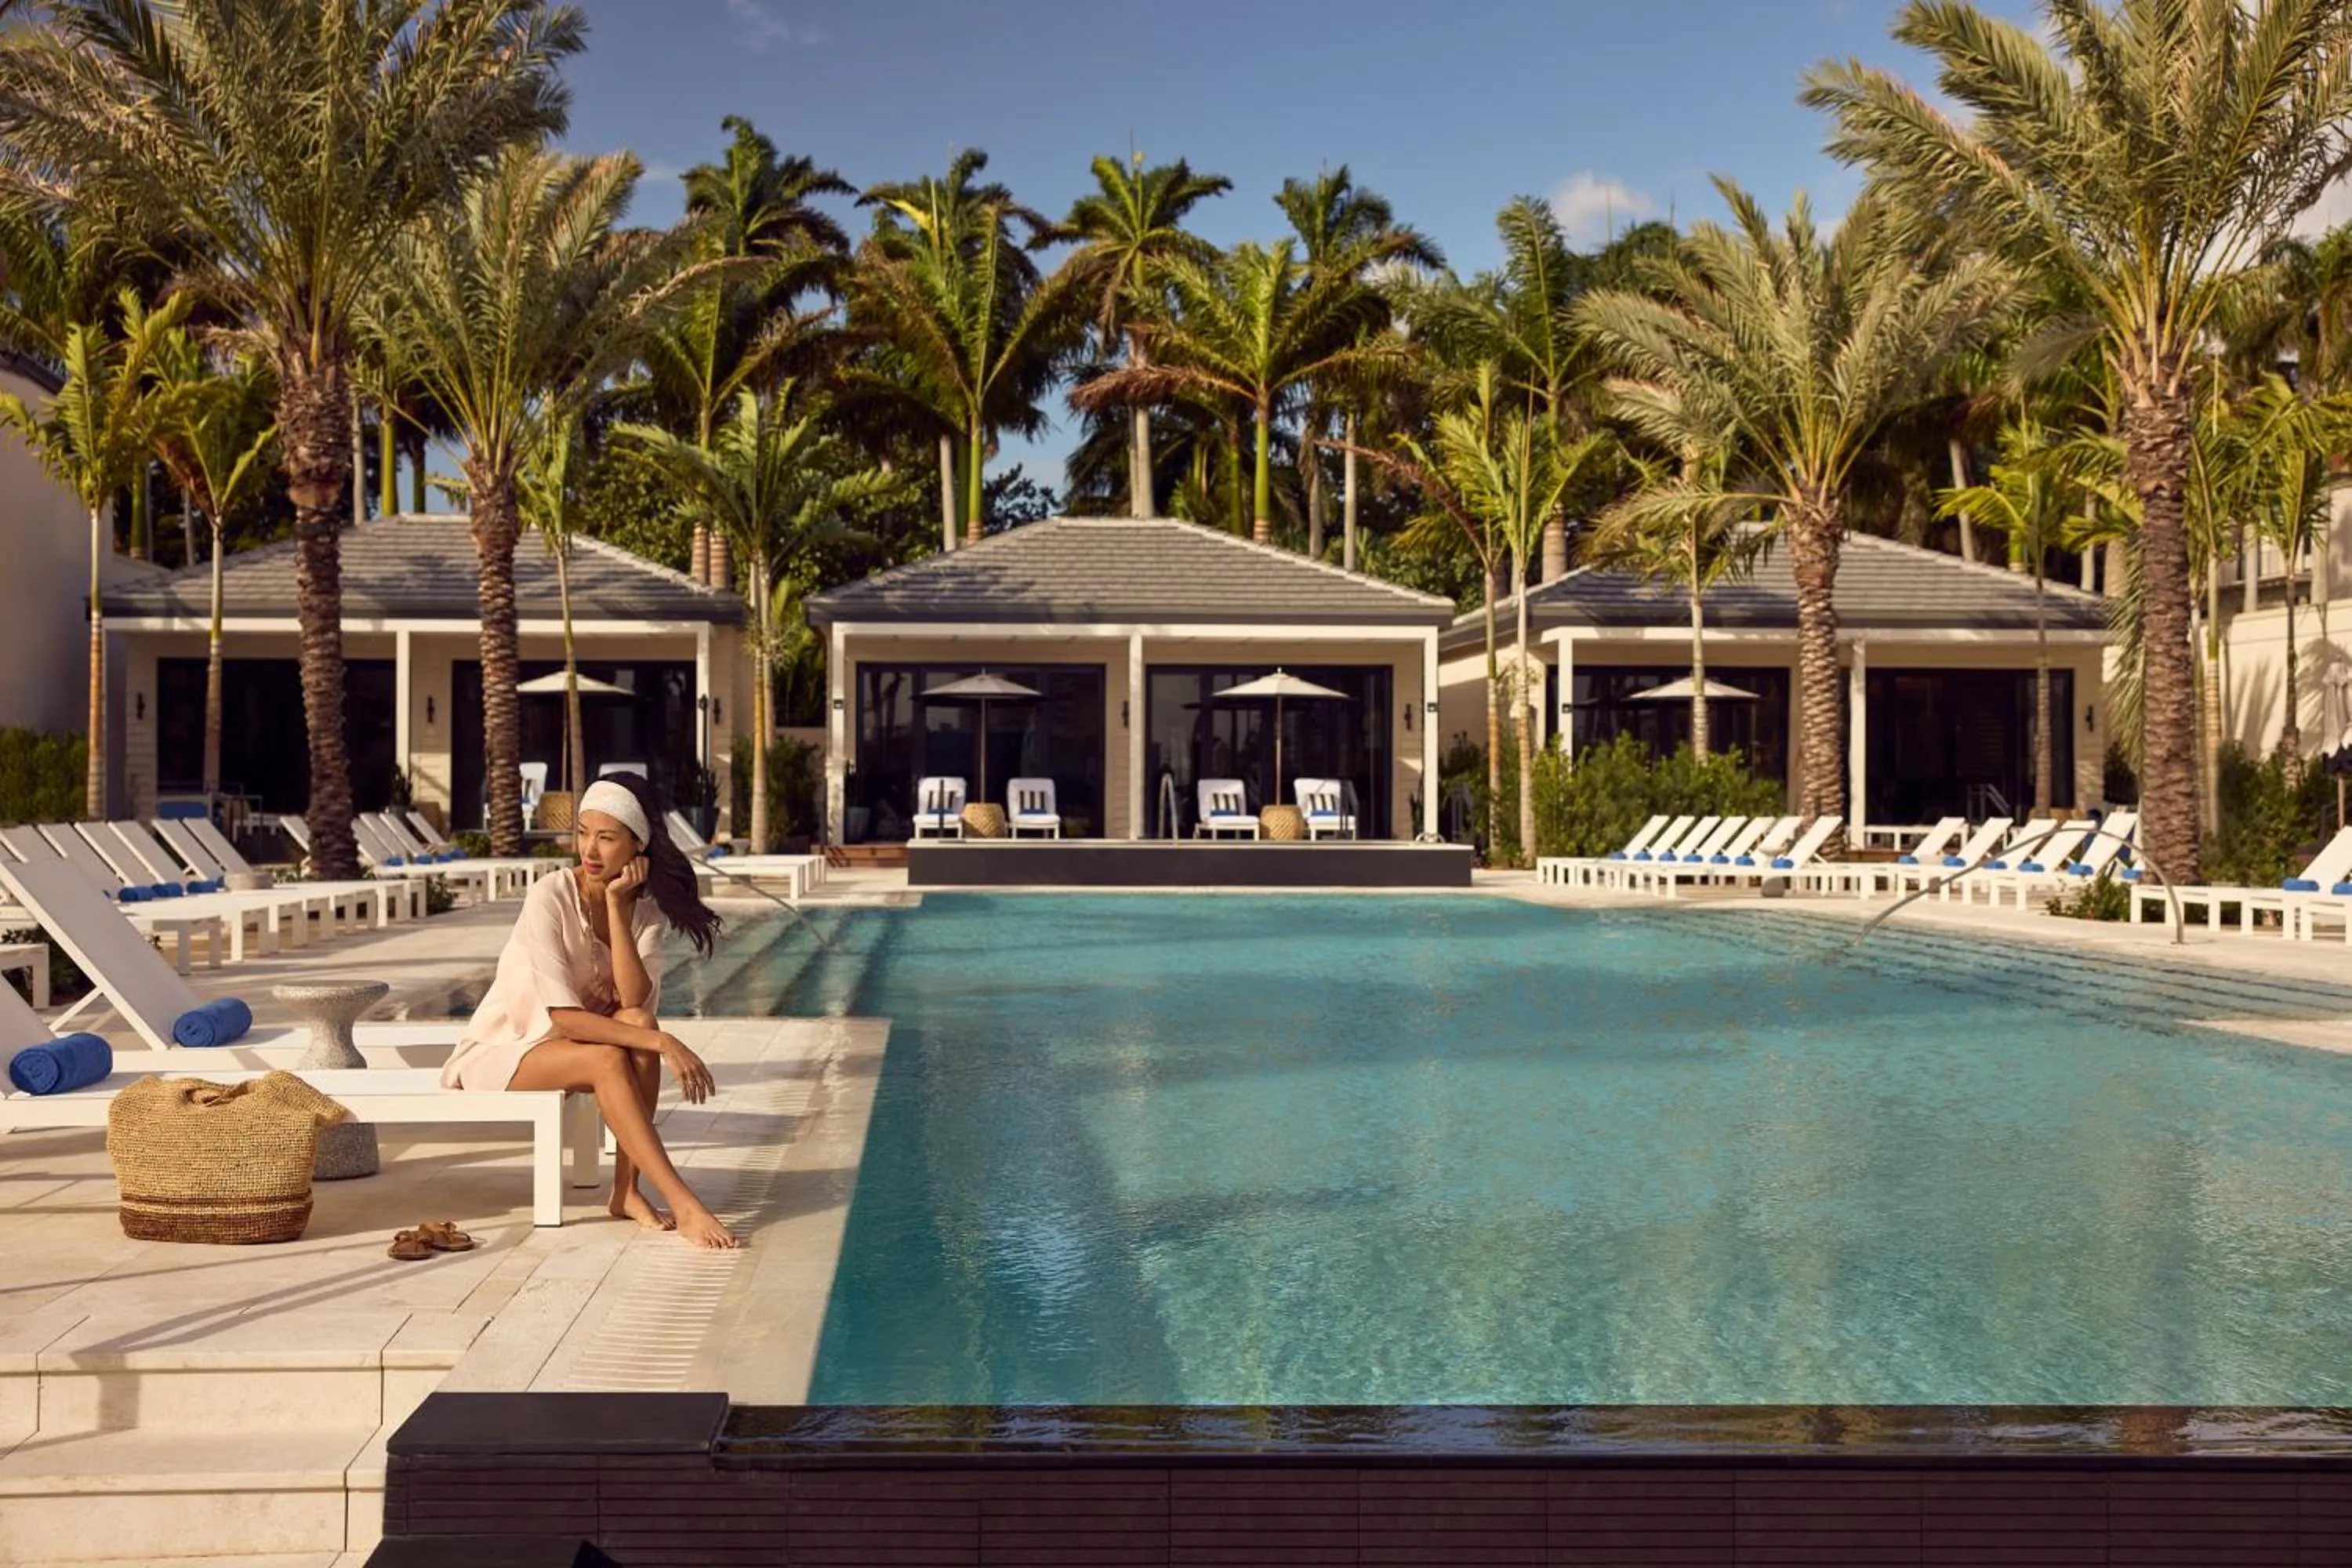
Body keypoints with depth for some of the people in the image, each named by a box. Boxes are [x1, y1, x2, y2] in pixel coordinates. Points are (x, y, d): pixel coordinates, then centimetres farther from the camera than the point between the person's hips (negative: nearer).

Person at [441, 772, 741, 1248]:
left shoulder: (644, 906, -6)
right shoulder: (550, 896, -22)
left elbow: (637, 1002, -22)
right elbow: (562, 1017, -28)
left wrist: (616, 904, -26)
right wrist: (664, 1043, -35)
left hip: (569, 1041, 5)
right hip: (500, 1052, -5)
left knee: (638, 1022, -27)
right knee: (608, 1060, -33)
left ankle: (628, 1191, -22)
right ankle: (682, 1206, -36)